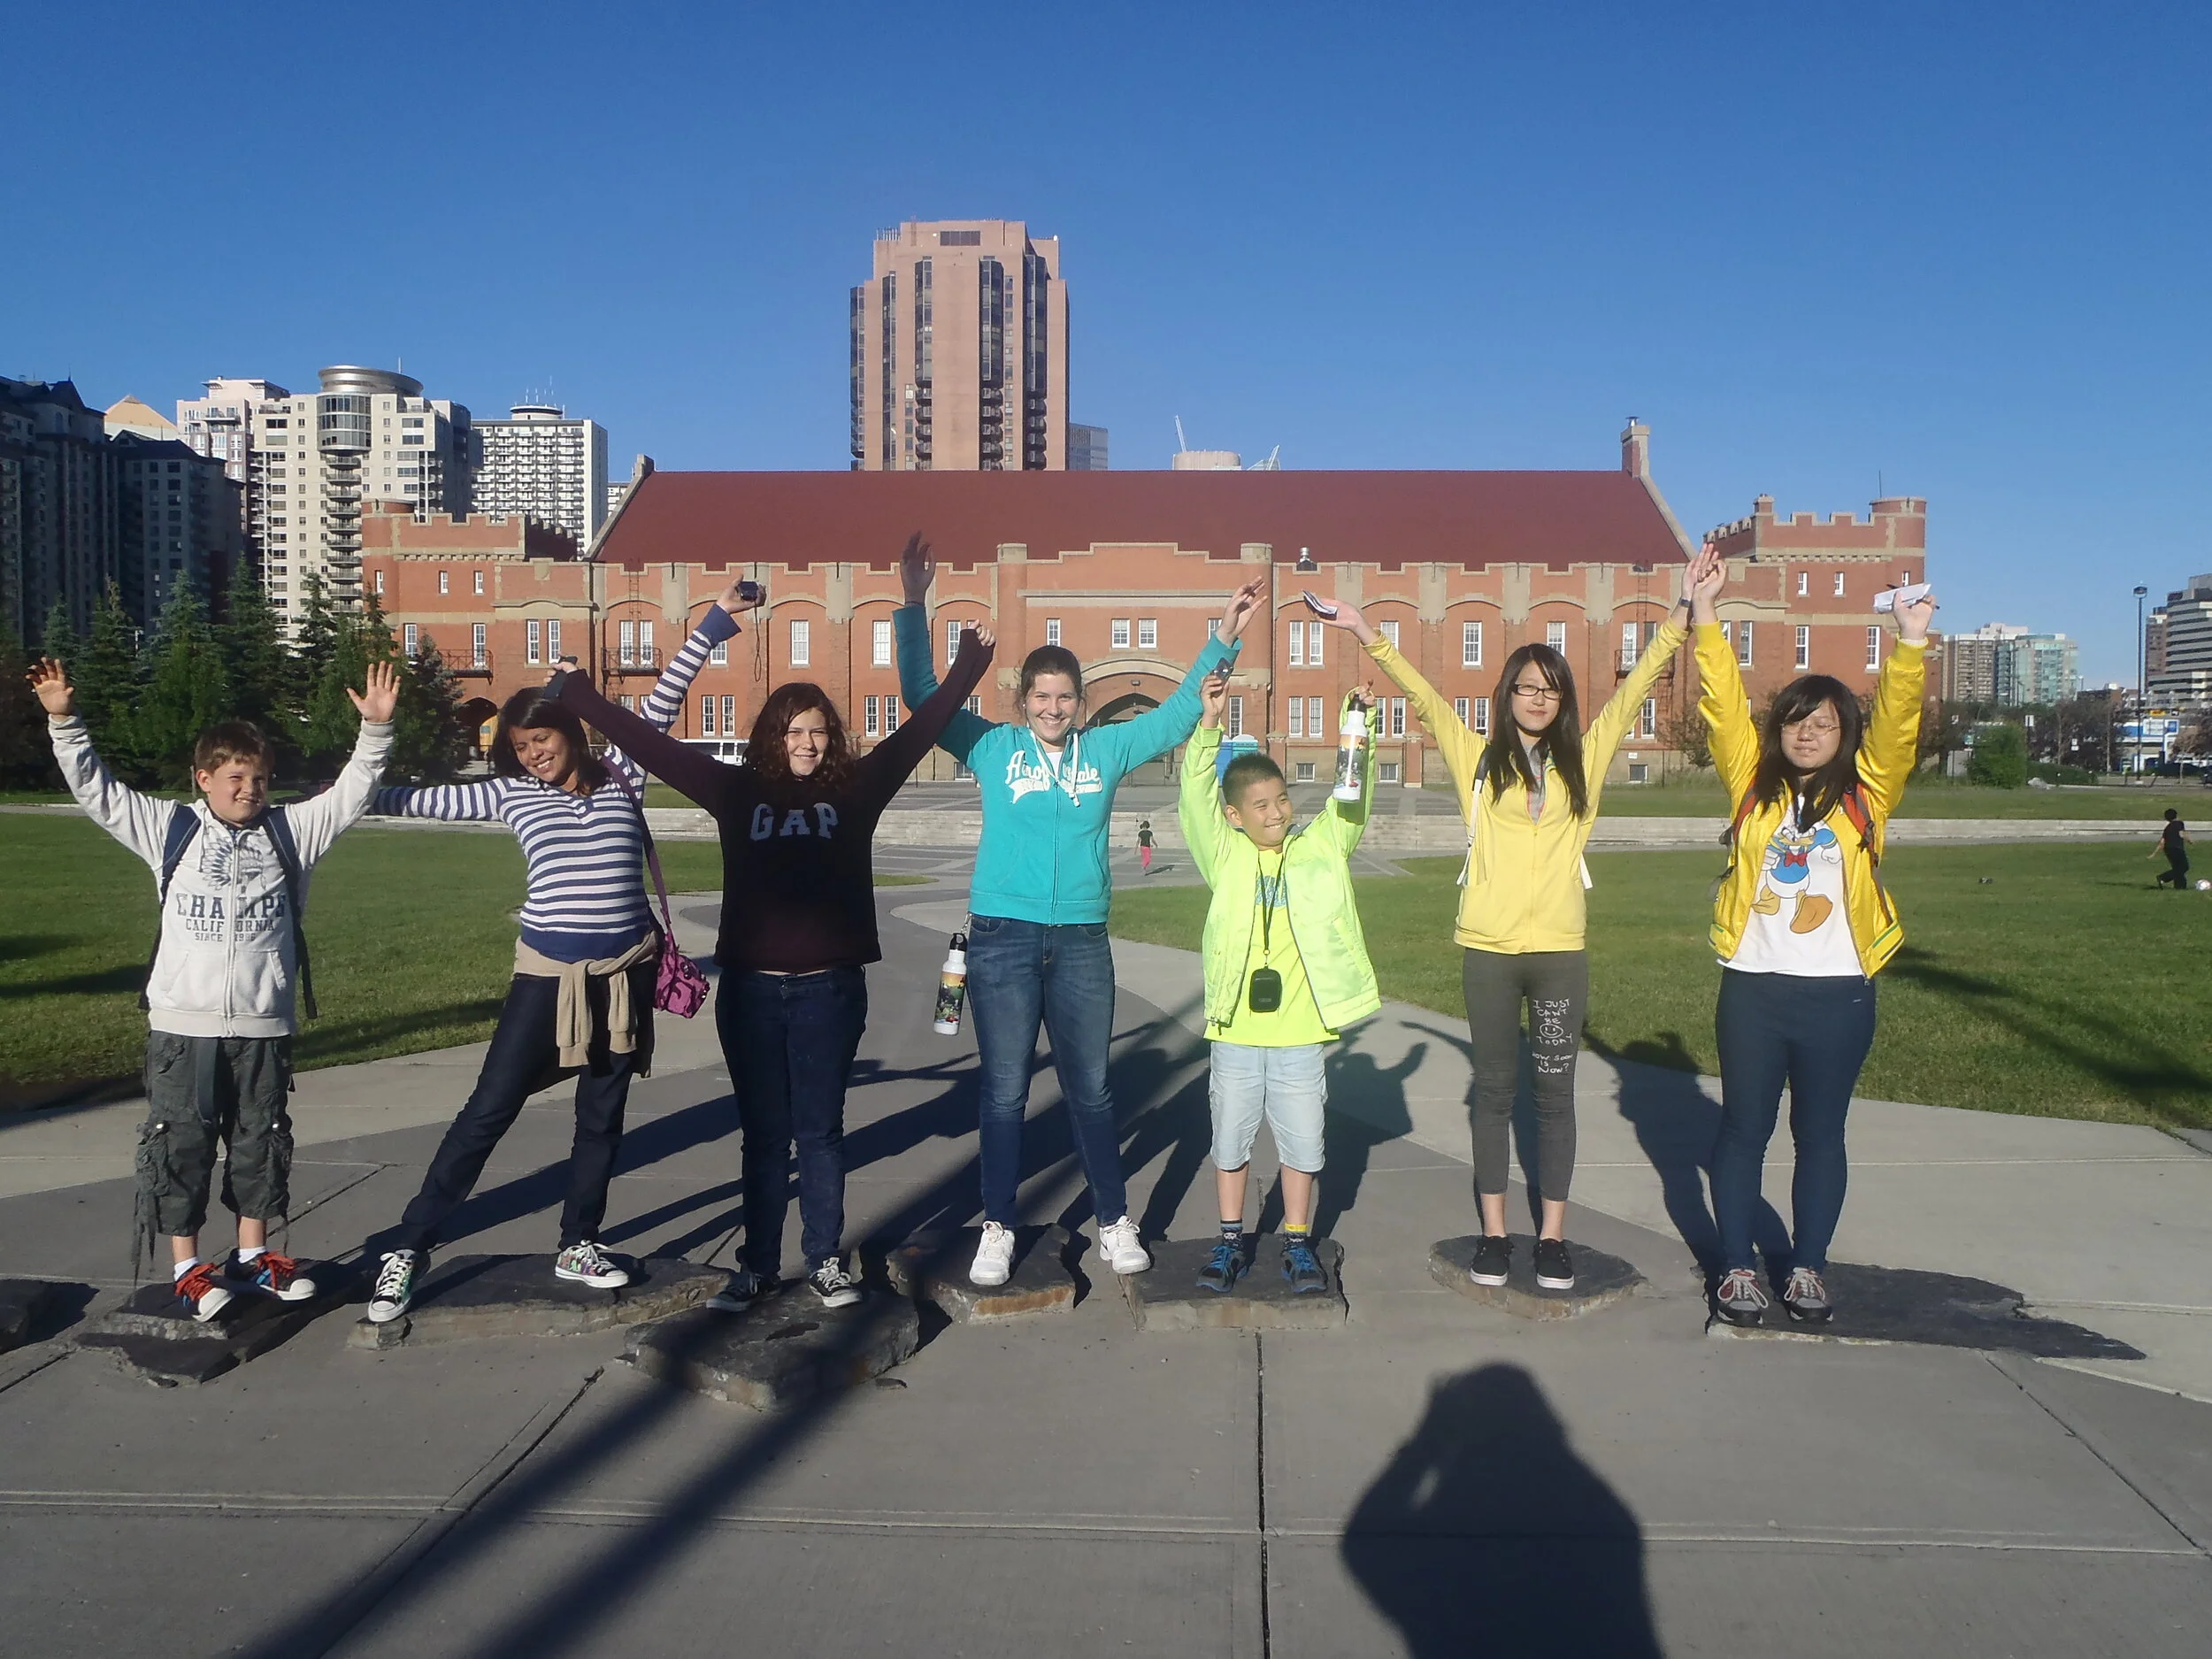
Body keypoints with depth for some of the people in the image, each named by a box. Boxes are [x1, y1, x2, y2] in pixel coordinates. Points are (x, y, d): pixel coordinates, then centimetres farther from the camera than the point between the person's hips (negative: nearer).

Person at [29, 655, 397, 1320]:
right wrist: (64, 721, -12)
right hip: (183, 1023, -2)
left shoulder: (289, 831, 4)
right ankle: (187, 1268, 15)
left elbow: (350, 794, 0)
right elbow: (95, 789, -1)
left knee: (260, 1141, 11)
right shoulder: (171, 828, 2)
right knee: (180, 1143, 3)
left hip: (263, 1024, 2)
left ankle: (252, 1256, 25)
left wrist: (375, 729, -11)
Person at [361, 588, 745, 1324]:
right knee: (488, 1111, -1)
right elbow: (427, 801, 6)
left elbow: (664, 698, 0)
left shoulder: (622, 776, 3)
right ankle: (410, 1247, 8)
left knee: (603, 1114, 12)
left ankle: (578, 1246, 26)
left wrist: (714, 621, -2)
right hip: (548, 970, -1)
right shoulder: (511, 794, 3)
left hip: (626, 968, 1)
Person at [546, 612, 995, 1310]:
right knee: (762, 1133, 11)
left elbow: (922, 727, 5)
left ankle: (826, 1261, 19)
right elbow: (652, 745, 7)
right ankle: (758, 1264, 22)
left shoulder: (855, 789, 2)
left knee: (819, 1130, 9)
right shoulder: (738, 790, 3)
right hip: (750, 989, 1)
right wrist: (579, 697, 8)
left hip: (830, 988, -1)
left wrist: (968, 666, 4)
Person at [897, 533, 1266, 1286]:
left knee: (1090, 1091, 11)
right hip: (1002, 940, -1)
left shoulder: (1107, 749, 8)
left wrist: (1224, 638, 7)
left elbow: (1178, 713, 13)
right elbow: (922, 694, -3)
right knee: (1003, 1094, 6)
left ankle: (1115, 1223, 24)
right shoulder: (992, 747, 2)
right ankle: (997, 1231, 17)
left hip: (1081, 942, 2)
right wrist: (914, 606, -13)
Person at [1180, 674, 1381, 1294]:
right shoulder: (1225, 855, 0)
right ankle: (1230, 1243, 26)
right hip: (1236, 1033, 0)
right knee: (1230, 1141, 11)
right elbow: (1196, 797, -11)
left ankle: (1297, 1244, 25)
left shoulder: (1320, 846, 4)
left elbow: (1353, 797, -3)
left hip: (1301, 1035, 1)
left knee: (1302, 1144, 10)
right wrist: (1208, 724, -20)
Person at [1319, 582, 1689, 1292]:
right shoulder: (1477, 757, 4)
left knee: (1555, 1092, 8)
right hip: (1488, 948, -1)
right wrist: (1367, 633, -5)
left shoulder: (1583, 760, 8)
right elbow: (1424, 694, 1)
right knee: (1494, 1089, 9)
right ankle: (1493, 1232, 18)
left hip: (1560, 951, 1)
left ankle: (1553, 1233, 18)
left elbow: (1633, 691, 7)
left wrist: (1681, 615, 3)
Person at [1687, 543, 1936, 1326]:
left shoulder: (1866, 794, 4)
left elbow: (1895, 725, -7)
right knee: (1744, 1128, 8)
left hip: (1838, 992, 0)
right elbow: (1724, 705, -1)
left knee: (1820, 1131, 11)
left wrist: (1909, 644, -20)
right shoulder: (1753, 784, 5)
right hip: (1752, 985, 0)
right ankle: (1737, 1267, 19)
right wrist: (1705, 615, -7)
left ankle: (1809, 1266, 24)